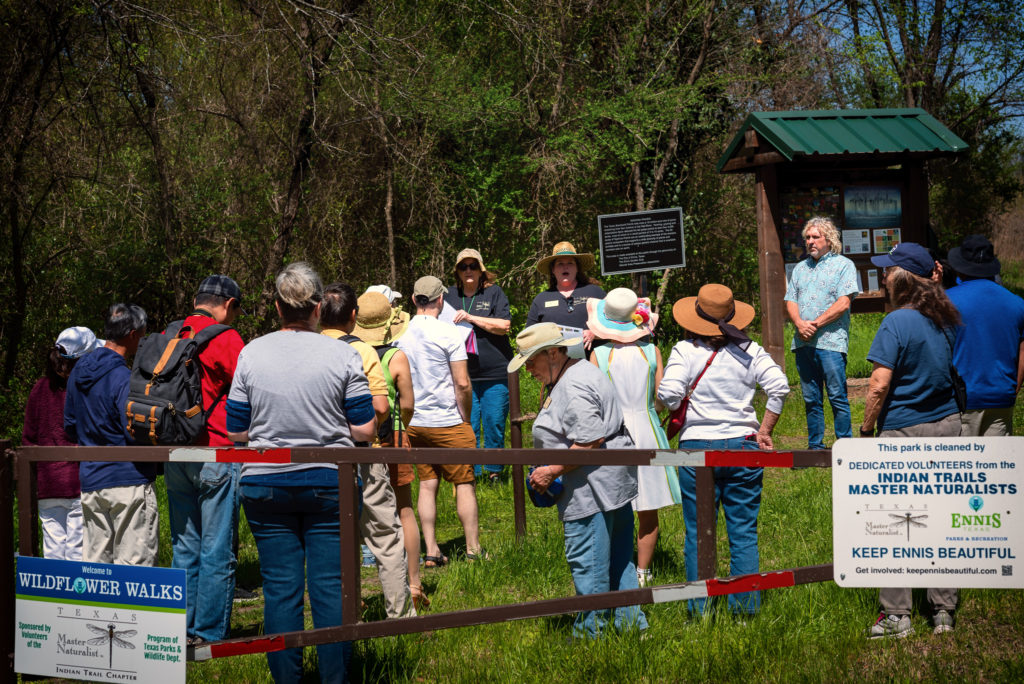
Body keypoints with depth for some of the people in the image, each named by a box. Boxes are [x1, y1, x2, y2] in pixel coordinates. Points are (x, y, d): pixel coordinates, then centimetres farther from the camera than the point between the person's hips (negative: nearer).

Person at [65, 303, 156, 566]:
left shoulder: (78, 373, 10)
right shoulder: (123, 378, -15)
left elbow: (70, 428, 19)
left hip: (90, 481, 8)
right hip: (129, 483, -7)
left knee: (94, 560, 10)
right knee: (134, 563, -4)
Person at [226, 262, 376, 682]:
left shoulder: (251, 354, -1)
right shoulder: (343, 356, -5)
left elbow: (235, 432, 2)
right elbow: (364, 430, -4)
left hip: (265, 485, 1)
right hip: (329, 483, -1)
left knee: (280, 589, 5)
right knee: (330, 588, 3)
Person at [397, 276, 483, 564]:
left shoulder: (401, 334, 1)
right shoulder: (447, 333, -13)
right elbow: (462, 384, -13)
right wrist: (466, 419, 0)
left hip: (412, 423, 5)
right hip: (447, 422, -5)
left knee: (427, 484, 9)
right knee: (465, 484, 4)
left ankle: (431, 551, 9)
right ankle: (473, 549, 6)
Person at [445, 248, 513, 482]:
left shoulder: (494, 293, 3)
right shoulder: (450, 296, 13)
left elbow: (504, 325, -9)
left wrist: (471, 318, -13)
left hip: (495, 373, -2)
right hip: (462, 373, 2)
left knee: (494, 424, 0)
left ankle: (494, 471, 13)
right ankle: (470, 474, 6)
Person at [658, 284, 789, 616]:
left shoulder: (685, 351, -4)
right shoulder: (749, 350, 2)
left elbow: (668, 394, -16)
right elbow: (779, 387, -8)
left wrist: (678, 411, 6)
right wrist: (765, 431, -1)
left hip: (697, 447, -1)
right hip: (743, 444, 2)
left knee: (698, 532, 6)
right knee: (744, 532, 8)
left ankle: (700, 607, 10)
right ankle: (745, 605, 10)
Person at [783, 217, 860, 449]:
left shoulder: (843, 265, 2)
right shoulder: (801, 268, 20)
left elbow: (843, 303, -7)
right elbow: (790, 301, 14)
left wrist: (815, 324, -12)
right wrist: (800, 324, -7)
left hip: (830, 342, -5)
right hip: (803, 342, 5)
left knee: (837, 397, -7)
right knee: (811, 399, 7)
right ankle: (815, 446, 12)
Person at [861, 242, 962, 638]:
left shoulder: (897, 324, -15)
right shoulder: (946, 320, 6)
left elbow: (879, 386, -17)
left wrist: (866, 431, -8)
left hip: (905, 431, -7)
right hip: (947, 426, 7)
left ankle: (896, 615, 3)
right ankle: (944, 611, 15)